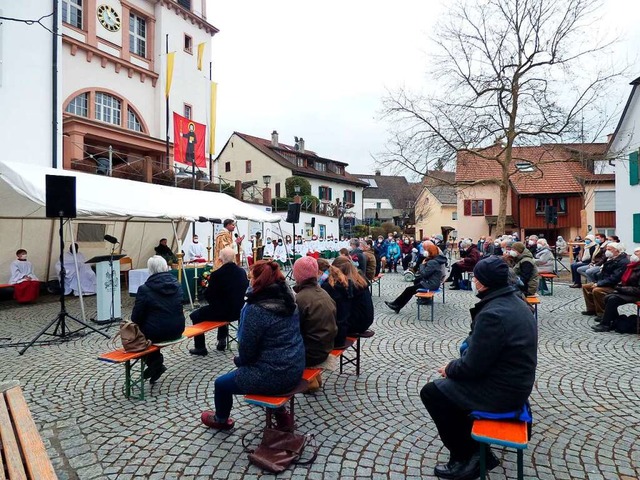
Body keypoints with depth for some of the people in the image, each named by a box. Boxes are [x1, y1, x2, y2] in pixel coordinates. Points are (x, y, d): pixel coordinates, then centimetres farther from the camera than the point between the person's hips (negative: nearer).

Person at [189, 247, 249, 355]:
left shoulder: (216, 274, -20)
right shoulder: (242, 272, -4)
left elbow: (208, 296, -9)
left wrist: (207, 287, 12)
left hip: (222, 312, -6)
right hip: (238, 311, 6)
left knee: (194, 315, 16)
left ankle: (200, 348, 20)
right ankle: (222, 341, 42)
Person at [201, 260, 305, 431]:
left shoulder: (256, 309, -23)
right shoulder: (288, 300, 0)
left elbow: (247, 348, -15)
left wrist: (239, 360, 9)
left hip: (273, 375, -7)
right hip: (295, 369, 8)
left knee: (221, 383, 15)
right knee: (245, 368, 35)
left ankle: (221, 420, 44)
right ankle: (280, 413, 32)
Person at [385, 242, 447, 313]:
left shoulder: (432, 262, -25)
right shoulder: (438, 258, 7)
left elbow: (424, 273, -24)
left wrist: (422, 264, -10)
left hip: (431, 284, -10)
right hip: (434, 282, 11)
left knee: (409, 290, -5)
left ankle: (396, 305, 8)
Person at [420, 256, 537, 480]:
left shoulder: (492, 314, -28)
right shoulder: (514, 301, 3)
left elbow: (473, 366, -24)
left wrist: (450, 368, -5)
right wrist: (456, 365, 6)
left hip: (501, 390, -9)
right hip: (515, 380, 9)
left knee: (431, 392, 1)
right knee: (451, 382, 23)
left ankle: (465, 457, 14)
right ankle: (474, 448, 24)